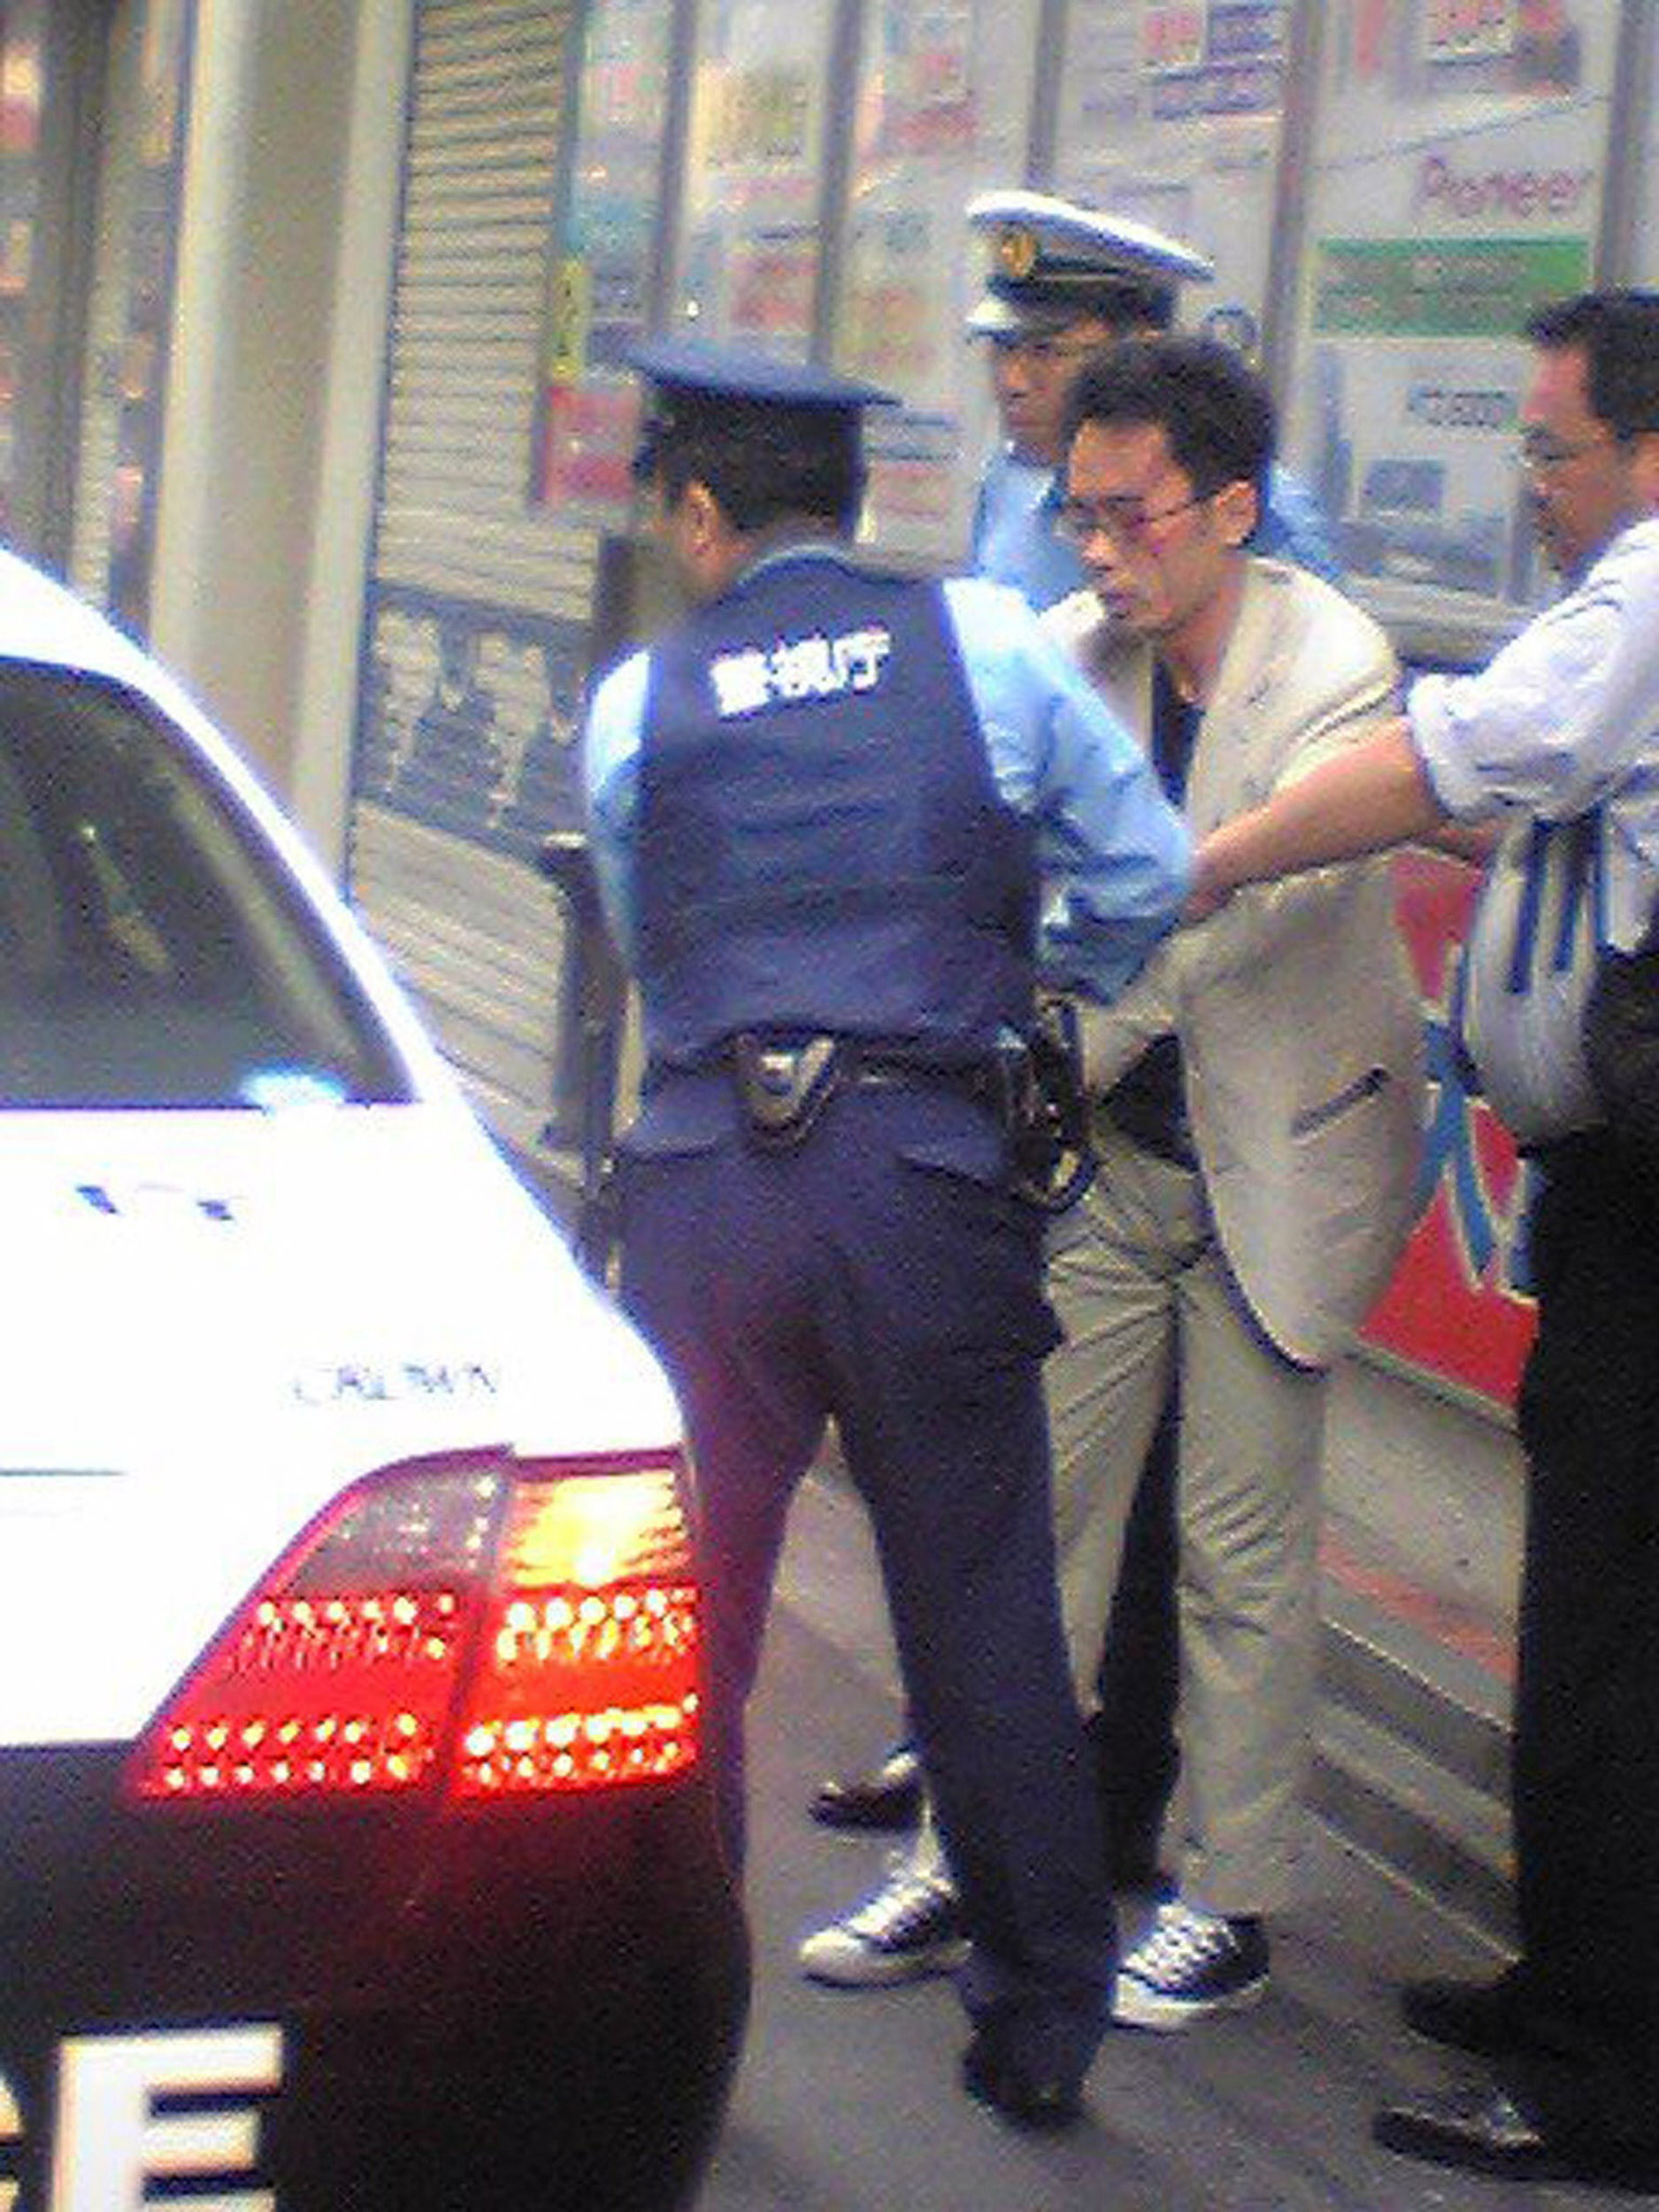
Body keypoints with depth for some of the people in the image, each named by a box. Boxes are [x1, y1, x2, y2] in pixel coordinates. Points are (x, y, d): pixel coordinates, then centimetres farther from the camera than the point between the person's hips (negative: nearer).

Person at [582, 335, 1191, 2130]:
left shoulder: (637, 705, 6)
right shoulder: (986, 641, 3)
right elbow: (1146, 873, 6)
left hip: (706, 1189, 0)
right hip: (934, 1181, 0)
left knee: (679, 1609, 11)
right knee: (985, 1614, 10)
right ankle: (1042, 2029, 19)